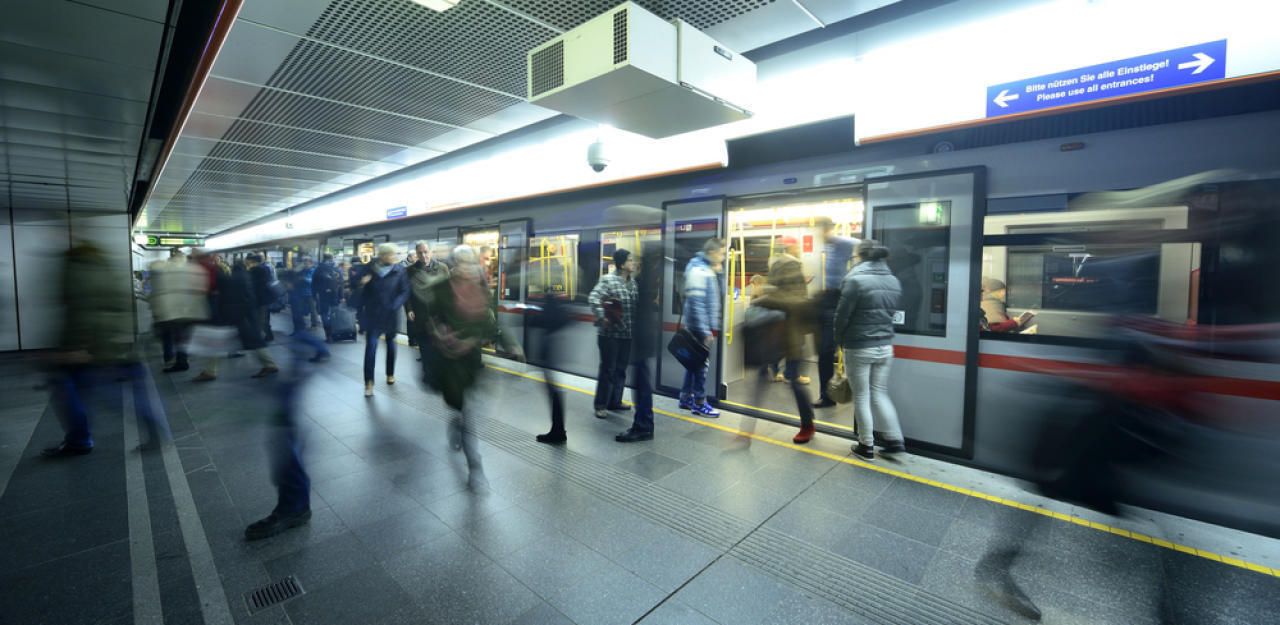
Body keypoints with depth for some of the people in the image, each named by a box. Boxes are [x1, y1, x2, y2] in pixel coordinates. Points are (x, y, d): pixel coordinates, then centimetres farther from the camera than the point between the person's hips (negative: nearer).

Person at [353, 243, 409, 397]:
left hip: (391, 314, 1)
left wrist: (394, 306, -21)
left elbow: (405, 291, -10)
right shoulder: (369, 269, -5)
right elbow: (363, 291, 3)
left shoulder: (399, 270, -7)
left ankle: (390, 374, 35)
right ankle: (369, 382, -4)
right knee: (371, 346, -8)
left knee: (390, 343, 17)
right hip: (373, 314, -1)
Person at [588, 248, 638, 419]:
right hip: (610, 333, -7)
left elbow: (637, 304, 18)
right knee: (607, 369, 0)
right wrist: (602, 318, -25)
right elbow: (593, 298, -22)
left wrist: (636, 322, 6)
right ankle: (600, 405, 12)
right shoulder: (607, 280, -12)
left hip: (626, 334, 7)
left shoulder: (633, 282, 10)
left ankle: (615, 401, 27)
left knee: (620, 369, 14)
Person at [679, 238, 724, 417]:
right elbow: (696, 303, -22)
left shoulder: (706, 269, 14)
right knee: (700, 364, -1)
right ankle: (699, 404, 10)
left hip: (704, 326, 9)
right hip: (699, 327, -9)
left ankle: (686, 398, 25)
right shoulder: (698, 270, -17)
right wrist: (705, 330, -23)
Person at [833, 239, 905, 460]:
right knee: (880, 394, 19)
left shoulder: (855, 280, -15)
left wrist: (840, 340, 4)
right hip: (885, 347, 6)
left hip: (859, 348, -6)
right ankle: (894, 440, 20)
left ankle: (867, 446, 16)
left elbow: (842, 315, -11)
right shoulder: (894, 281, 6)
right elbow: (893, 312, 9)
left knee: (861, 397, 7)